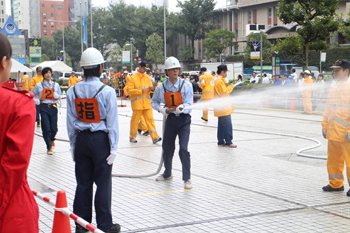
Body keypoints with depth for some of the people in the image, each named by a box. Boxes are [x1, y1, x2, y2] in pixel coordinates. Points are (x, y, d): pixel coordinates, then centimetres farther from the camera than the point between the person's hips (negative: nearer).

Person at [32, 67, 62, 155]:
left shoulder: (56, 85, 11)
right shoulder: (39, 85, 6)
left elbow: (60, 94, 19)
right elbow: (32, 94, 14)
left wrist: (58, 96, -5)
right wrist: (35, 100, -6)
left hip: (53, 107, 2)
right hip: (44, 108, -1)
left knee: (54, 128, -1)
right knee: (46, 128, -7)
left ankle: (52, 139, 35)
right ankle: (49, 147, 7)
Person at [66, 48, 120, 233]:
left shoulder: (73, 91, 0)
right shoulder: (107, 91, -12)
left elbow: (71, 121, 5)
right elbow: (112, 121, -9)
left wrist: (73, 144, 13)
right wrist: (113, 146, -3)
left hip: (81, 140, 4)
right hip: (101, 140, -4)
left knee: (83, 183, 11)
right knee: (103, 183, 4)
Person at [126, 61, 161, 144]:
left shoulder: (147, 77, 13)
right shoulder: (133, 78, -3)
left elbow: (150, 89, 18)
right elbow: (130, 90, -10)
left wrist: (152, 88, -6)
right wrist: (141, 91, -18)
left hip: (147, 103, 4)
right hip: (137, 103, -4)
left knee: (150, 119, -4)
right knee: (135, 120, 4)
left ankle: (155, 137, -9)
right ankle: (132, 137, 18)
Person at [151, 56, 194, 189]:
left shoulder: (186, 85, -9)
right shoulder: (161, 88, 0)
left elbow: (189, 104, -15)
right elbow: (154, 102, 14)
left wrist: (182, 108, -36)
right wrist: (162, 110, -5)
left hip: (184, 120, -3)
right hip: (170, 119, 4)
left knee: (183, 149, -15)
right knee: (167, 148, 13)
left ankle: (187, 178, -4)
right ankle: (167, 174, 37)